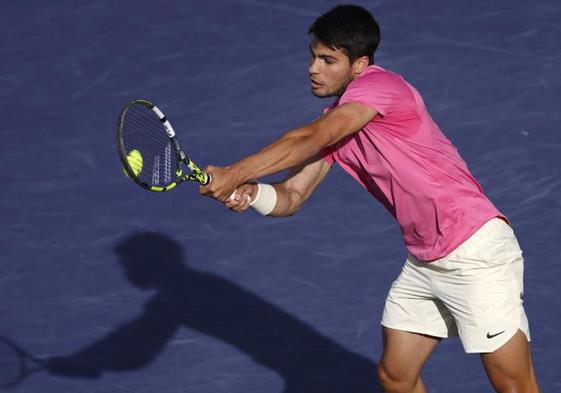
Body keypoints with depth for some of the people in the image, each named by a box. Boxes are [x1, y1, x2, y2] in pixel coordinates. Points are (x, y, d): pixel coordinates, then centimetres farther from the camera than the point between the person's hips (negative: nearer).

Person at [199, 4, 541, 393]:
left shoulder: (380, 84, -15)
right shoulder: (334, 123, 11)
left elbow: (309, 140, -27)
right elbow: (291, 197, 6)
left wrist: (235, 174, -30)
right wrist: (250, 193, -16)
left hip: (474, 253, -9)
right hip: (424, 262, 9)